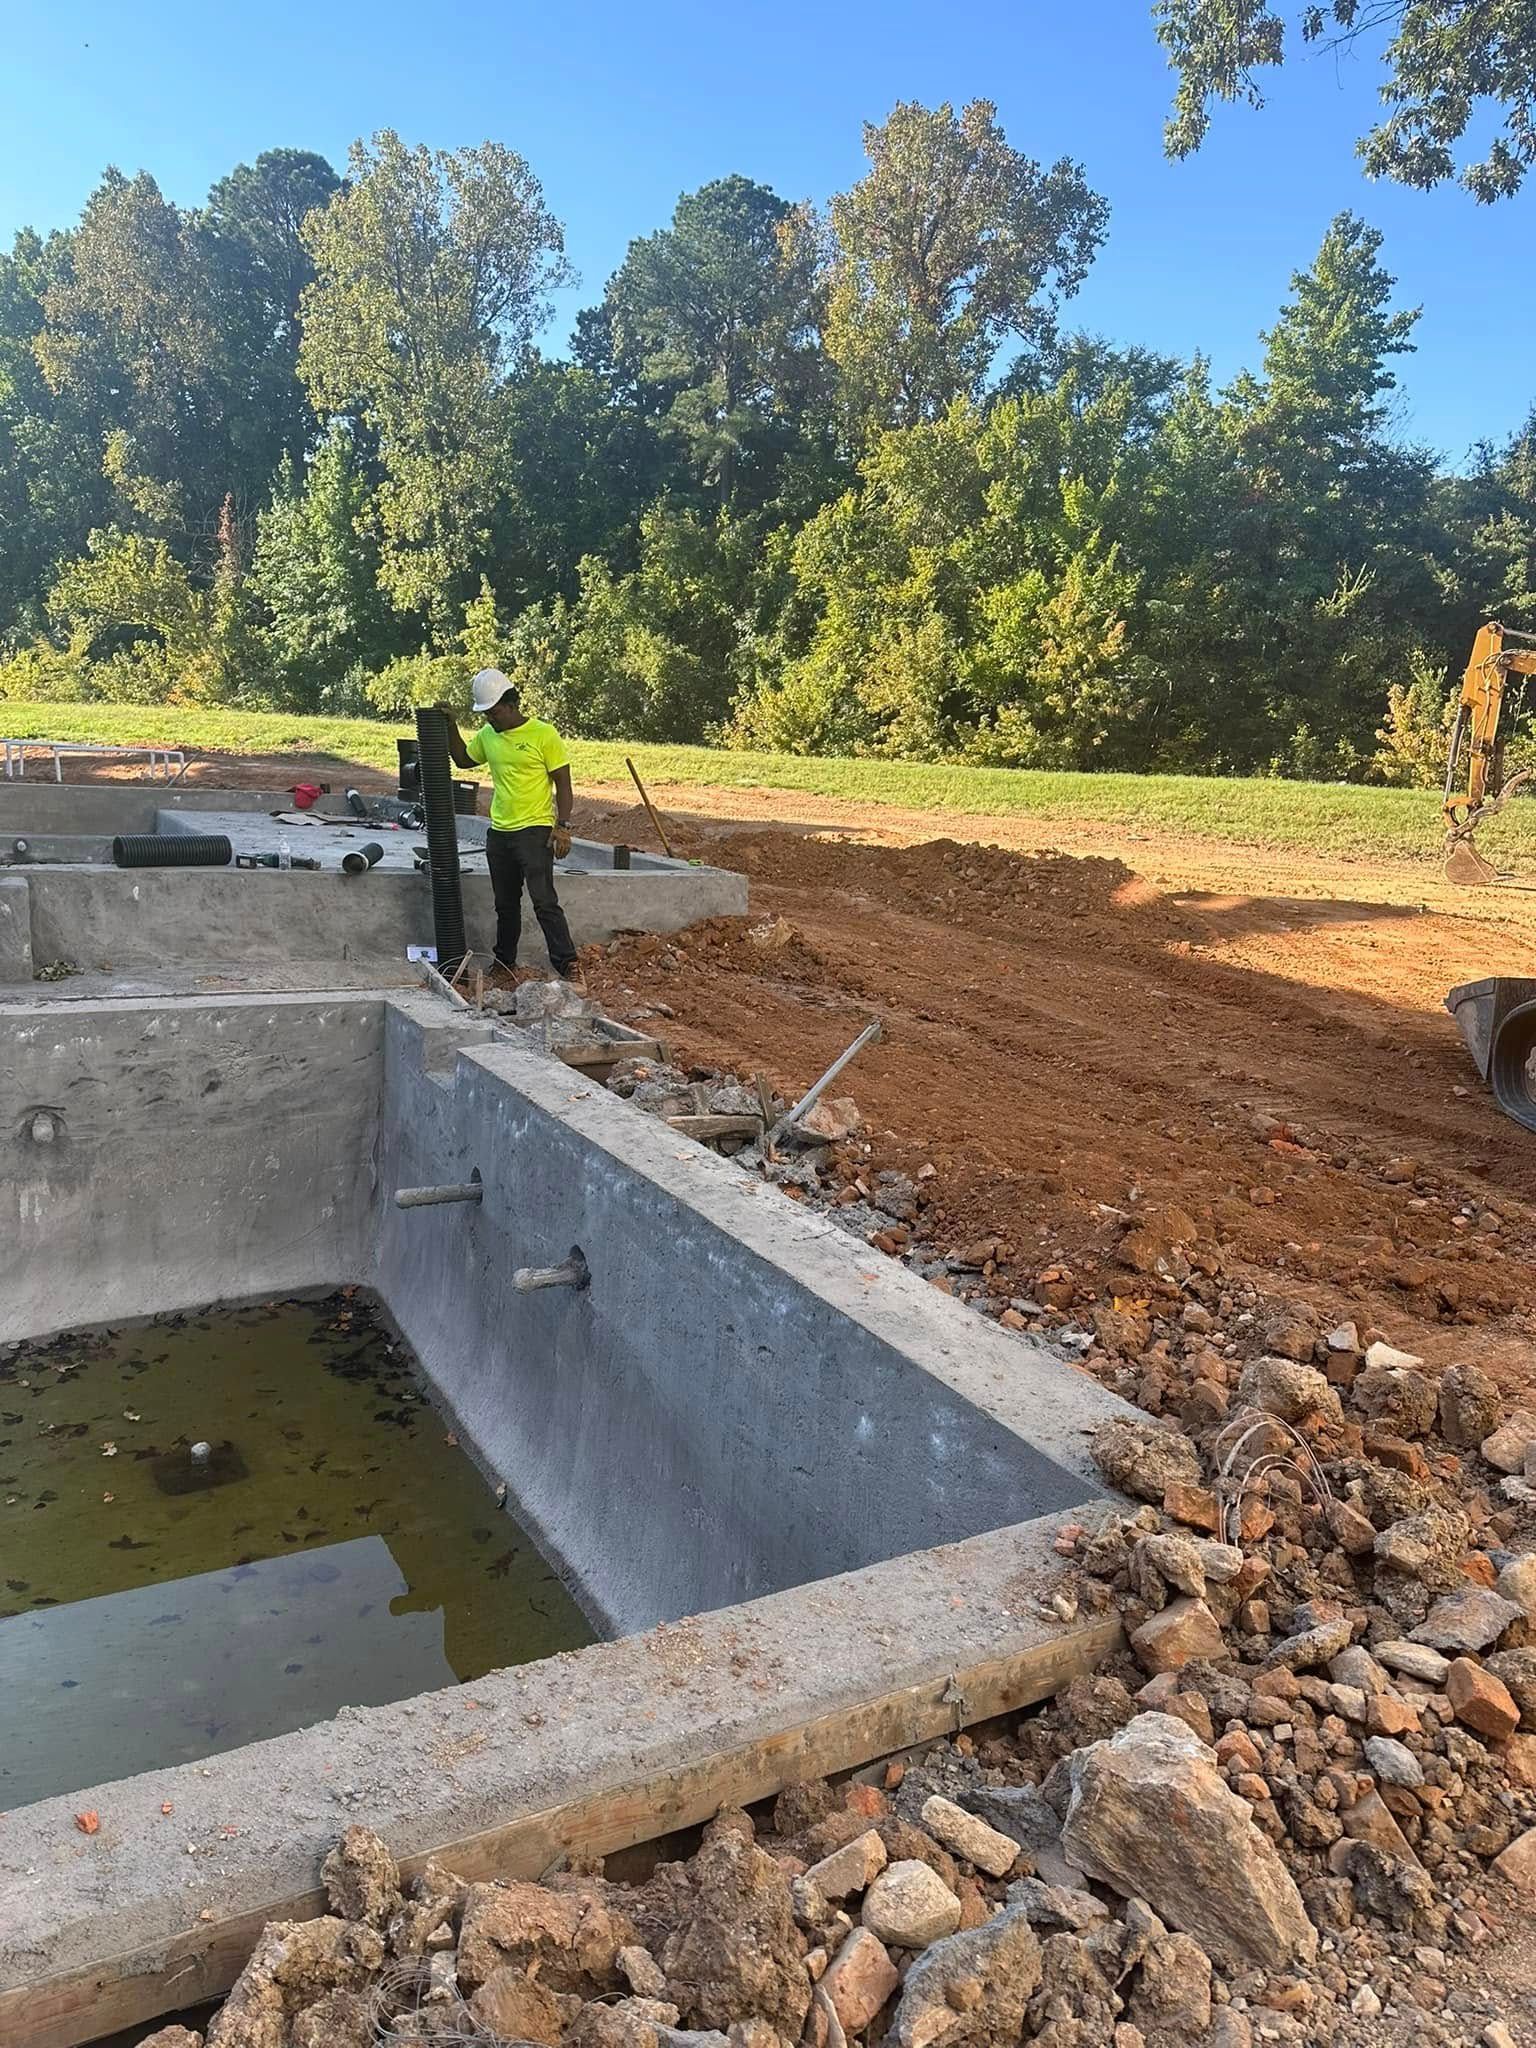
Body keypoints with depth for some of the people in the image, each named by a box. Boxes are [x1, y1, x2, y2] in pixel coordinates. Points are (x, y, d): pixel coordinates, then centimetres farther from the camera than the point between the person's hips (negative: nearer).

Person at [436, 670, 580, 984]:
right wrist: (451, 725, 13)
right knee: (506, 904, 15)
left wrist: (563, 826, -16)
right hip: (499, 832, 7)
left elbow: (563, 784, -8)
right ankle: (505, 962, 26)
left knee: (544, 902, -13)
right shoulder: (487, 735, 9)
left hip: (534, 832, -6)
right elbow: (463, 759, 26)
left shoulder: (543, 734, -9)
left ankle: (567, 964, -12)